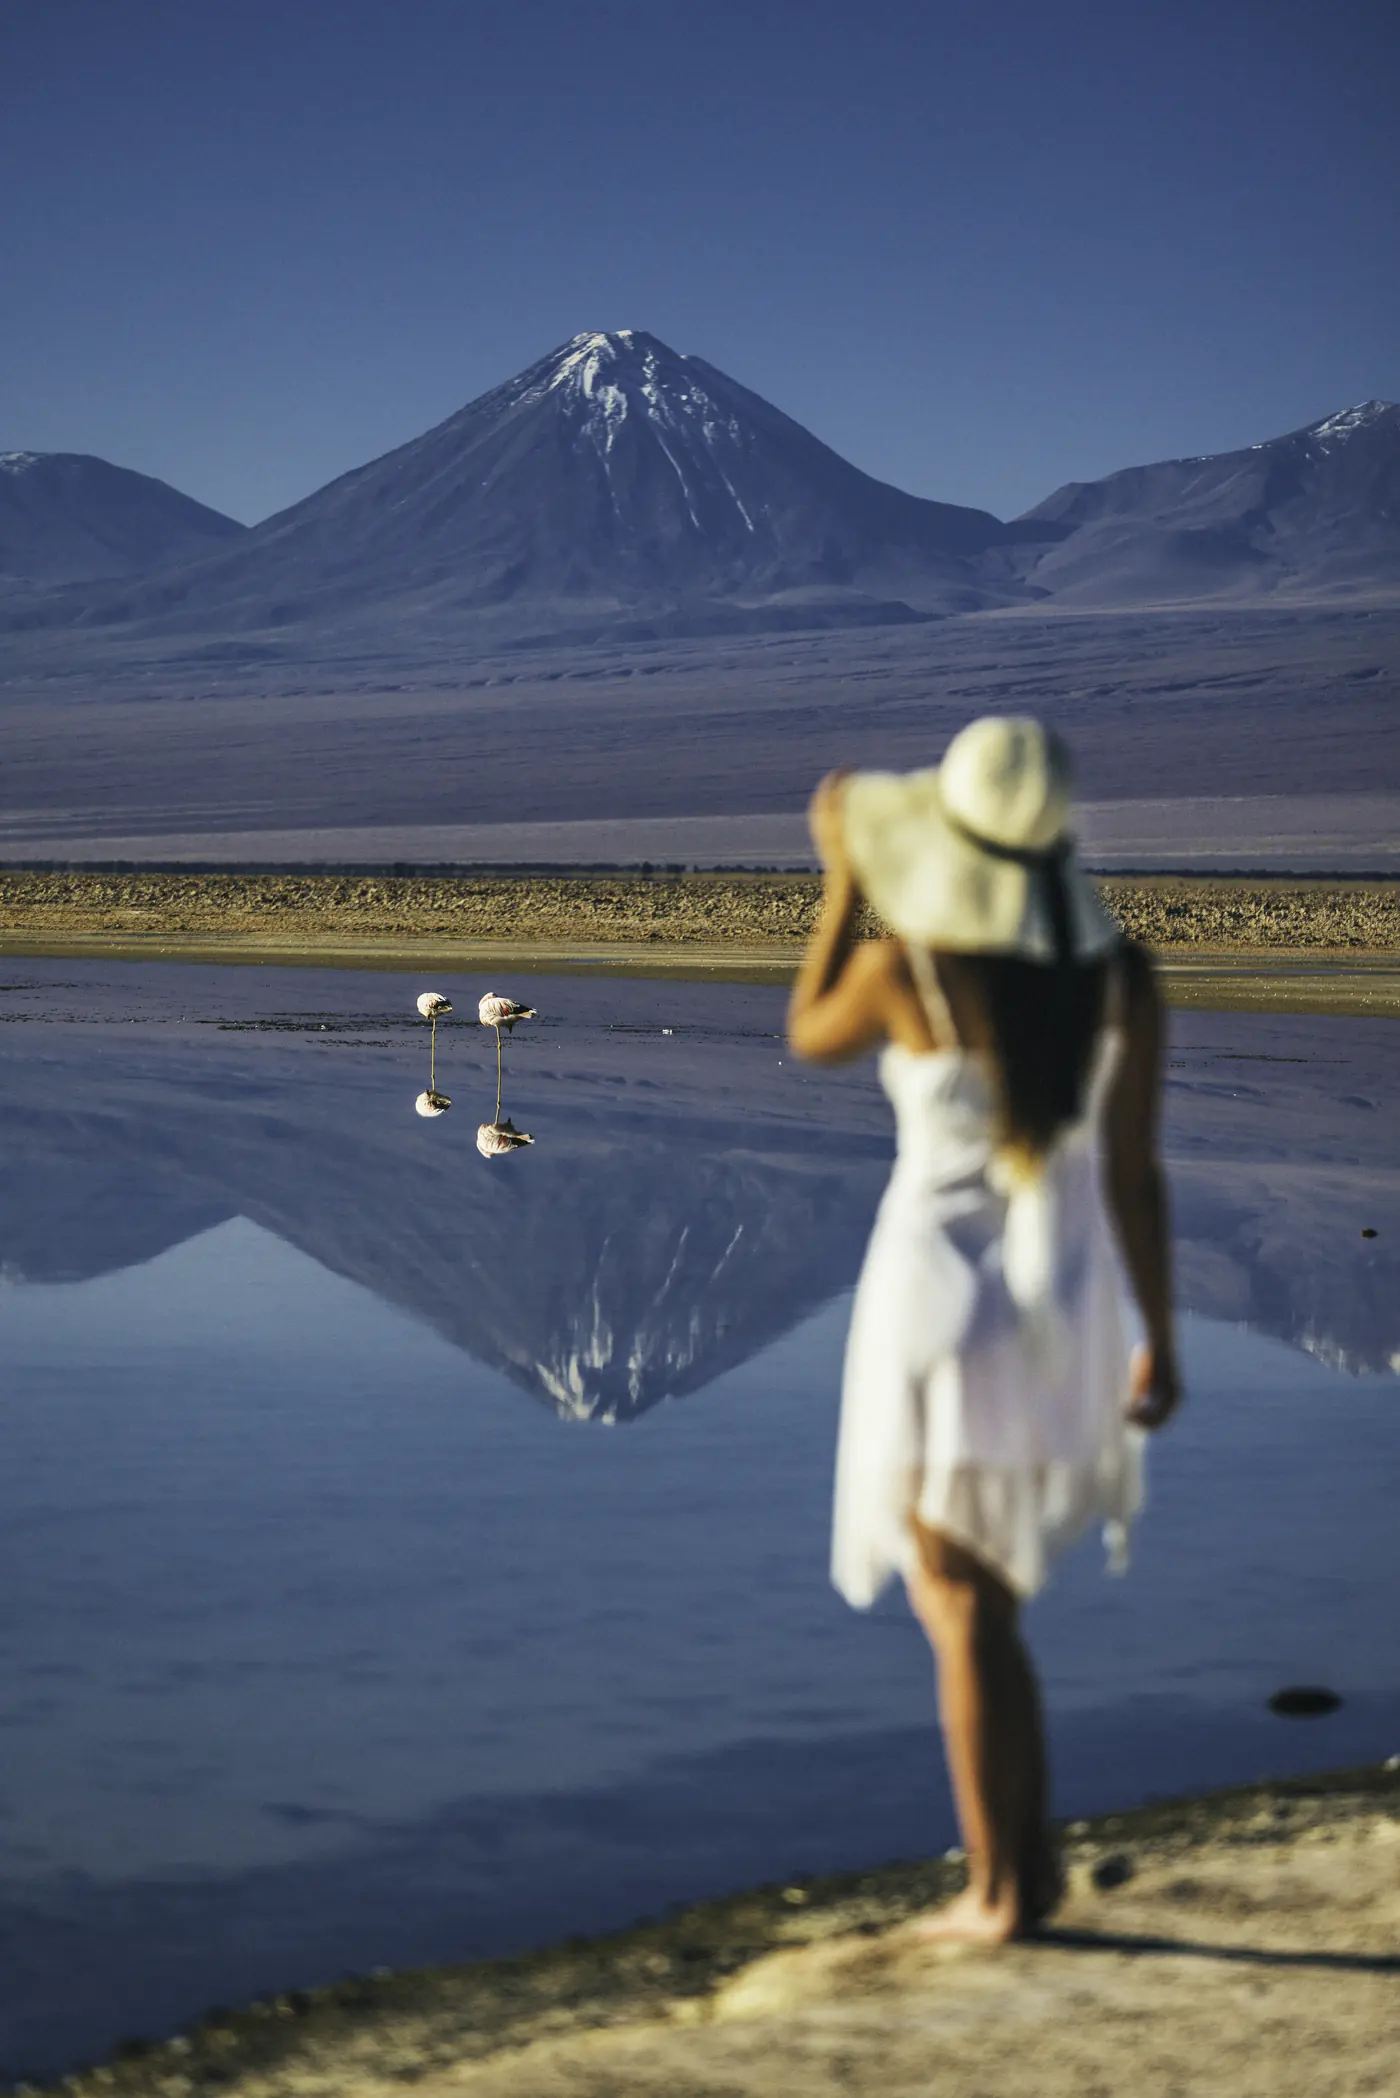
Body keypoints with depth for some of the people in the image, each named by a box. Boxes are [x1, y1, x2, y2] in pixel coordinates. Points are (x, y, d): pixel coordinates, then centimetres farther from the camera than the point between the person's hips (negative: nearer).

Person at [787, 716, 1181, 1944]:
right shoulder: (1123, 976, -5)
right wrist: (1158, 1340, 8)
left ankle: (998, 1895, 10)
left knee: (961, 1612, 7)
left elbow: (811, 1041, 7)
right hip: (1064, 1306, 5)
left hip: (941, 1304, -5)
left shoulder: (902, 966, -16)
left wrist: (841, 880, 13)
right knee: (982, 1586, 24)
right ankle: (1031, 1859, 23)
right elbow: (1135, 1173, -1)